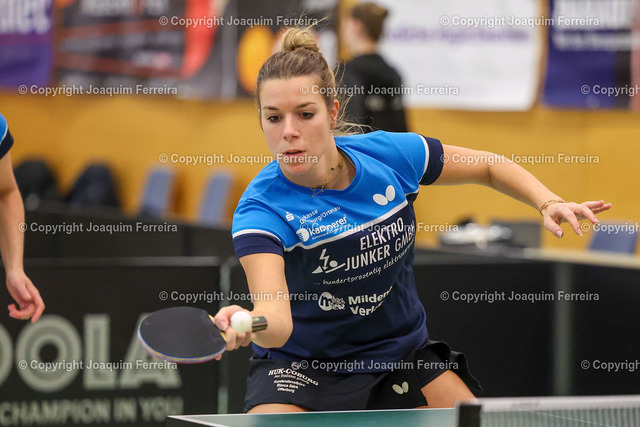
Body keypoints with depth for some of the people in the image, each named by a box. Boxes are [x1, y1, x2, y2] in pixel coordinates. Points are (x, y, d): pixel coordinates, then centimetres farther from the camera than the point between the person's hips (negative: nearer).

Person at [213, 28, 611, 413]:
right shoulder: (264, 208, -27)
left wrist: (548, 203, -13)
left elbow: (491, 167, 4)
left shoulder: (389, 155, -15)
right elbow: (277, 323, -43)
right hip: (302, 365, -4)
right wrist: (248, 324, -65)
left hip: (402, 353, 4)